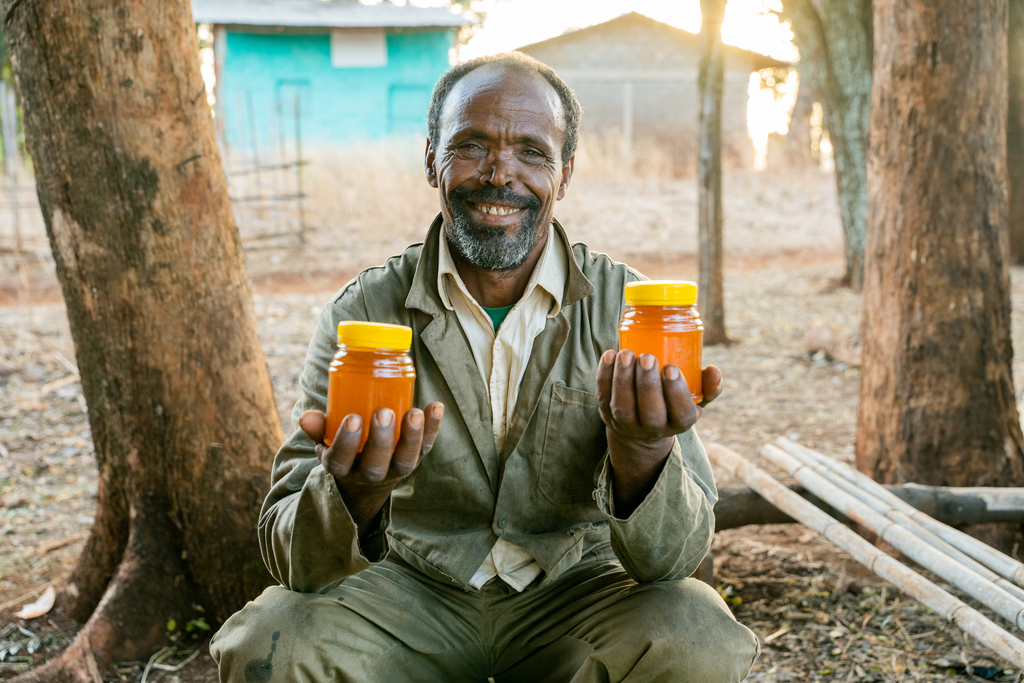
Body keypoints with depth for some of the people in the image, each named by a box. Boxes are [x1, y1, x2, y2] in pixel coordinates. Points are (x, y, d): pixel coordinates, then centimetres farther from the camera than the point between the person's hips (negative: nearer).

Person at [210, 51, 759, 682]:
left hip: (572, 590, 1)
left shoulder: (624, 306, -10)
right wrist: (355, 494, -38)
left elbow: (673, 559, -16)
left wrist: (641, 453, -38)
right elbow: (292, 556, -14)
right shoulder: (363, 313, -9)